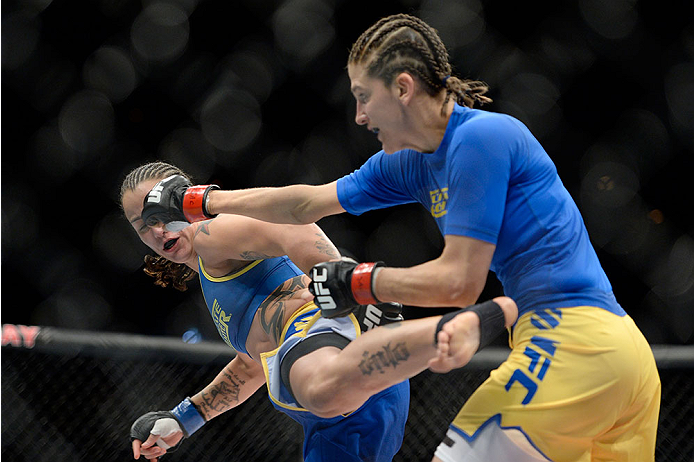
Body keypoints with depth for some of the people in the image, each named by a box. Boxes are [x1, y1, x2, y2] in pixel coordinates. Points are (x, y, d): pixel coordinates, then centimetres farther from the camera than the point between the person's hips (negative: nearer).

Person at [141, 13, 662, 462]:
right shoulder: (413, 164, 17)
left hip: (574, 340, -10)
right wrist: (197, 202, 30)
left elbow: (459, 282, -15)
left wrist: (357, 281, -2)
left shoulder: (479, 137, -11)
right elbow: (308, 203, 26)